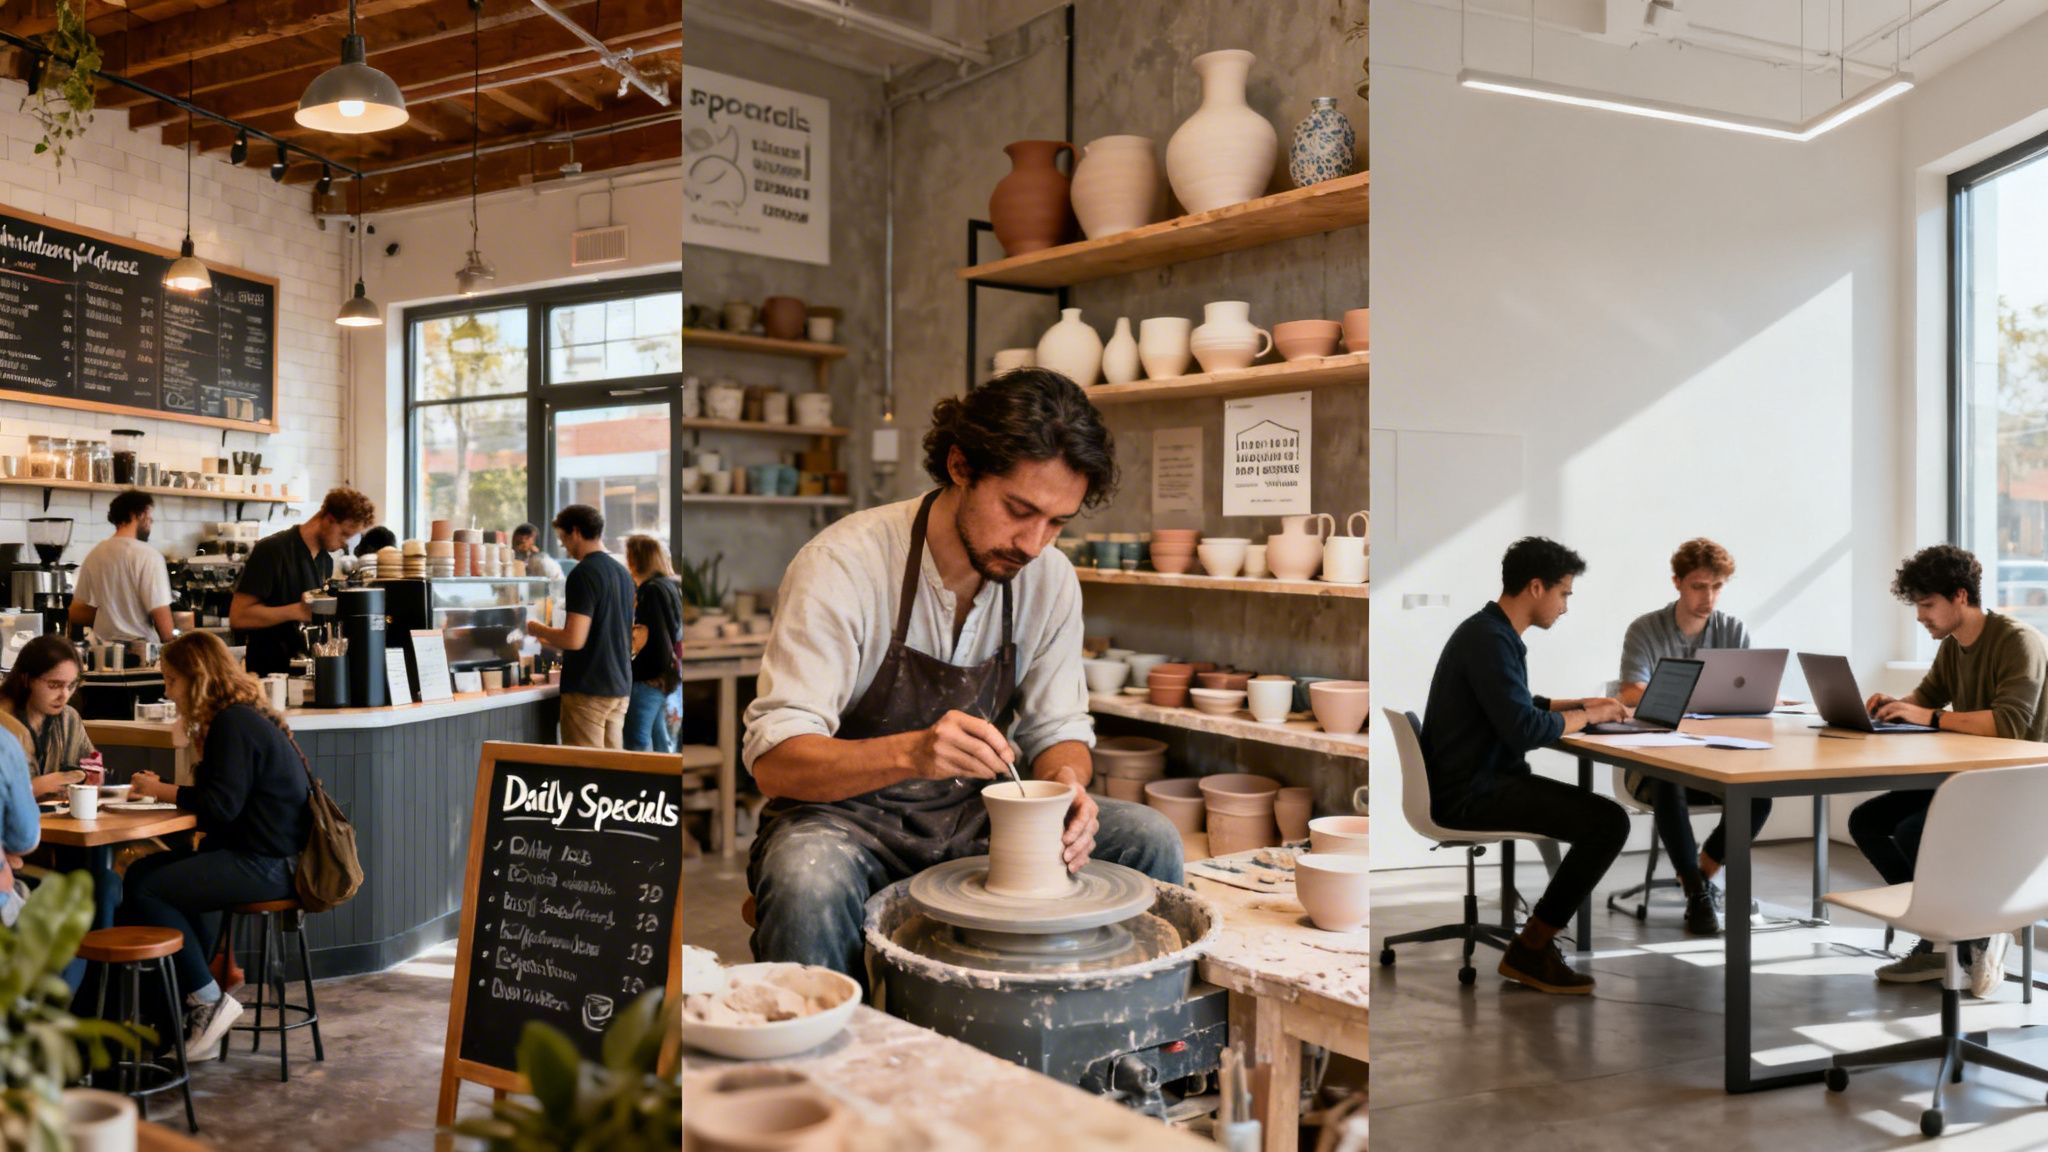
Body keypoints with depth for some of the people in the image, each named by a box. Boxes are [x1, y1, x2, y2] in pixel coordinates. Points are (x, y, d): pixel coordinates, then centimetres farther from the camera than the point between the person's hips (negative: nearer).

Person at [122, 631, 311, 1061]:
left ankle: (208, 1001, -3)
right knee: (139, 872, 12)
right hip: (252, 852, 11)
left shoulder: (235, 724, -15)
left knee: (145, 891, -14)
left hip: (266, 864, -11)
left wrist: (161, 790, -7)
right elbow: (217, 795, 15)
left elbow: (221, 805, -20)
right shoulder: (235, 717, 17)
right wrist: (164, 790, 2)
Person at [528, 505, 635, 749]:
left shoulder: (583, 574, -14)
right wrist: (553, 640, 28)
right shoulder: (623, 572, 11)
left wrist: (539, 630, -2)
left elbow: (575, 639, -20)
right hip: (621, 686, 8)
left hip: (588, 688, -8)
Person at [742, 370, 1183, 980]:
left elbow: (1057, 729, 5)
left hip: (976, 819, 5)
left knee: (1149, 838, -13)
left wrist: (1066, 783, -20)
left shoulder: (1050, 578, -4)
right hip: (846, 819, -4)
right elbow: (775, 759, -25)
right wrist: (911, 752, -42)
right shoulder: (842, 565, -21)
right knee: (808, 883, -38)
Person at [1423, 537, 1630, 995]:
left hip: (1483, 779, 11)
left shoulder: (1494, 632, 13)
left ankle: (1545, 928, 20)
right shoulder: (1489, 639, -19)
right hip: (1471, 793, -11)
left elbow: (1518, 706, 27)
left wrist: (1582, 704, 14)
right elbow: (1524, 730, -26)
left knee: (1598, 809, 19)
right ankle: (1530, 950, -7)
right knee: (1610, 821, -16)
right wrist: (1587, 716, -10)